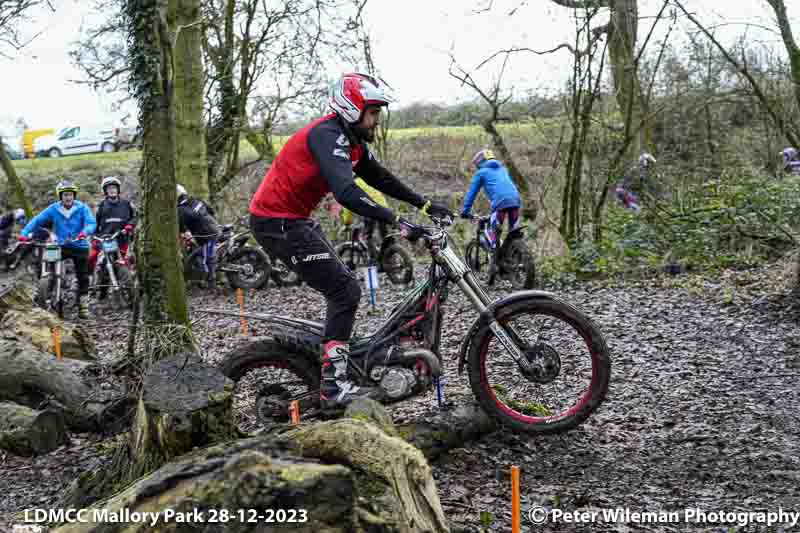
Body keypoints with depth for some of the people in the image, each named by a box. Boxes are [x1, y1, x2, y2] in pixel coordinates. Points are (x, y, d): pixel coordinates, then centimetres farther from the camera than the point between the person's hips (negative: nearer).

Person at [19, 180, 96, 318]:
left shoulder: (82, 208, -8)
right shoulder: (53, 208, -3)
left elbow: (91, 223, -19)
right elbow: (37, 220, -7)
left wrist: (84, 232, -40)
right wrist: (24, 233, -20)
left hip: (79, 246, -1)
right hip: (61, 246, 1)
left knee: (83, 276, 2)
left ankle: (83, 304, 15)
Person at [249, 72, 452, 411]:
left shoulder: (351, 139, 9)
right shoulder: (328, 136, -22)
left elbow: (379, 178, 16)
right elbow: (346, 192, -37)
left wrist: (425, 205, 10)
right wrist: (398, 222, -41)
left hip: (294, 220, 10)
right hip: (278, 223, -10)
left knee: (343, 288, 14)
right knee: (345, 291, -12)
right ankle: (334, 387, -11)